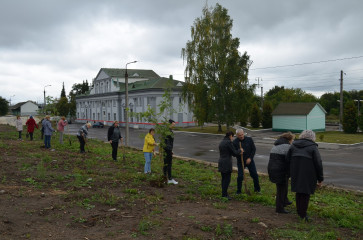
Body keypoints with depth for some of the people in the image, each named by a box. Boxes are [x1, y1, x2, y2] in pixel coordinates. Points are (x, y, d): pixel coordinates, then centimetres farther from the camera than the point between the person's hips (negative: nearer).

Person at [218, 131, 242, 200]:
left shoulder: (221, 142, 15)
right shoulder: (229, 142, -12)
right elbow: (234, 152, -10)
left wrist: (238, 153, 22)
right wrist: (240, 150, 9)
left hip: (221, 163, 9)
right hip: (227, 164, -9)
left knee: (224, 178, 13)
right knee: (227, 179, -4)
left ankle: (224, 194, 18)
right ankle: (224, 195, -5)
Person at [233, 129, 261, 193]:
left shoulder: (249, 139, -7)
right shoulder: (235, 142, -11)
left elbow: (254, 149, -1)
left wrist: (250, 158, -11)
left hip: (249, 160, 2)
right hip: (240, 161, -1)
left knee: (254, 174, 4)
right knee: (240, 176, -6)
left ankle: (257, 188, 23)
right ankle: (239, 190, 11)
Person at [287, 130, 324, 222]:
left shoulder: (293, 145, 7)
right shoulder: (313, 147, -6)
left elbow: (288, 159, 5)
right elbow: (318, 164, -9)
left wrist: (291, 173, 13)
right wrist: (320, 179, -3)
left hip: (296, 173, 4)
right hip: (308, 175, -4)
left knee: (298, 192, 18)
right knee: (306, 193, 6)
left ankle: (299, 212, 28)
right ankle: (303, 215, 9)